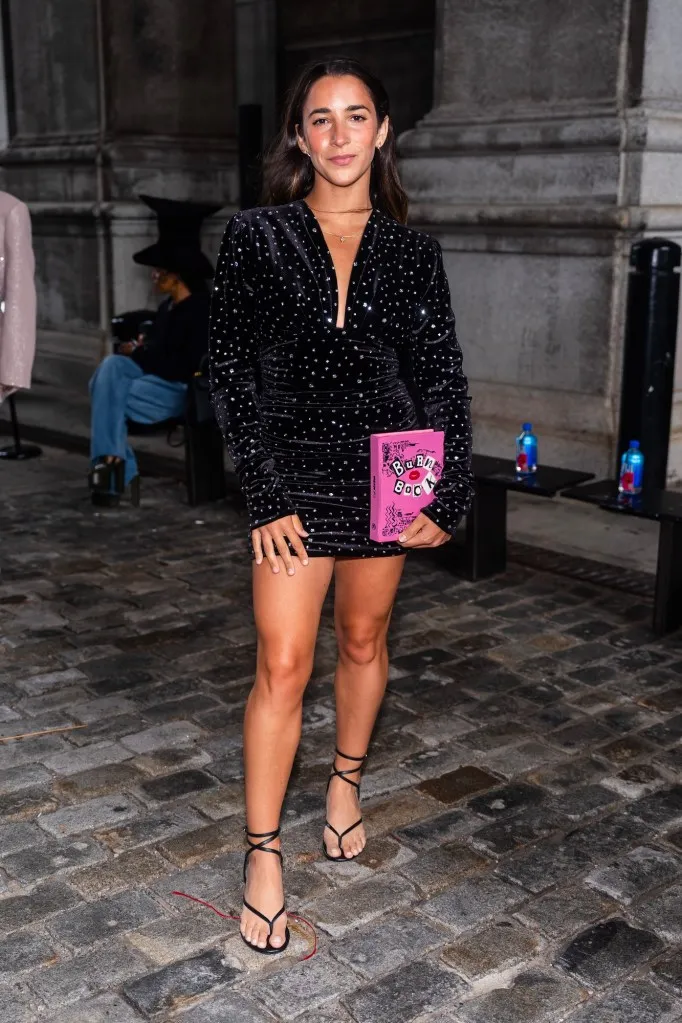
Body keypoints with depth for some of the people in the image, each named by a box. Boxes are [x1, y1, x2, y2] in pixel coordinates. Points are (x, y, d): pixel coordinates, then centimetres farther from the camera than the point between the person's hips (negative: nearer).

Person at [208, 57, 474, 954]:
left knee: (364, 643, 16)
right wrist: (263, 492, -10)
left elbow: (443, 381, 5)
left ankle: (347, 782, 41)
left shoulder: (411, 253, 3)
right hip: (295, 476, -2)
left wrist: (447, 497, -1)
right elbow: (231, 369, -5)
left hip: (385, 475, 3)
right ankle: (263, 854, 9)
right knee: (283, 666, -4)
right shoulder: (257, 237, -2)